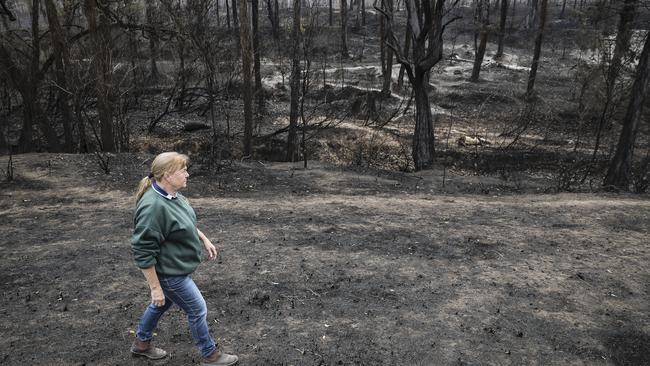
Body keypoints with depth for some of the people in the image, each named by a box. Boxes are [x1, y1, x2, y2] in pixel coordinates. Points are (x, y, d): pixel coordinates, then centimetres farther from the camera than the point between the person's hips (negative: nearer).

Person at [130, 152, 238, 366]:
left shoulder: (171, 195, -3)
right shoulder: (153, 206, -32)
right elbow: (143, 253, -28)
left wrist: (203, 238, 13)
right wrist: (155, 287, -24)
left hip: (174, 267, 9)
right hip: (168, 273, -9)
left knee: (162, 304, 26)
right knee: (198, 310, 6)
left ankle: (141, 343, 48)